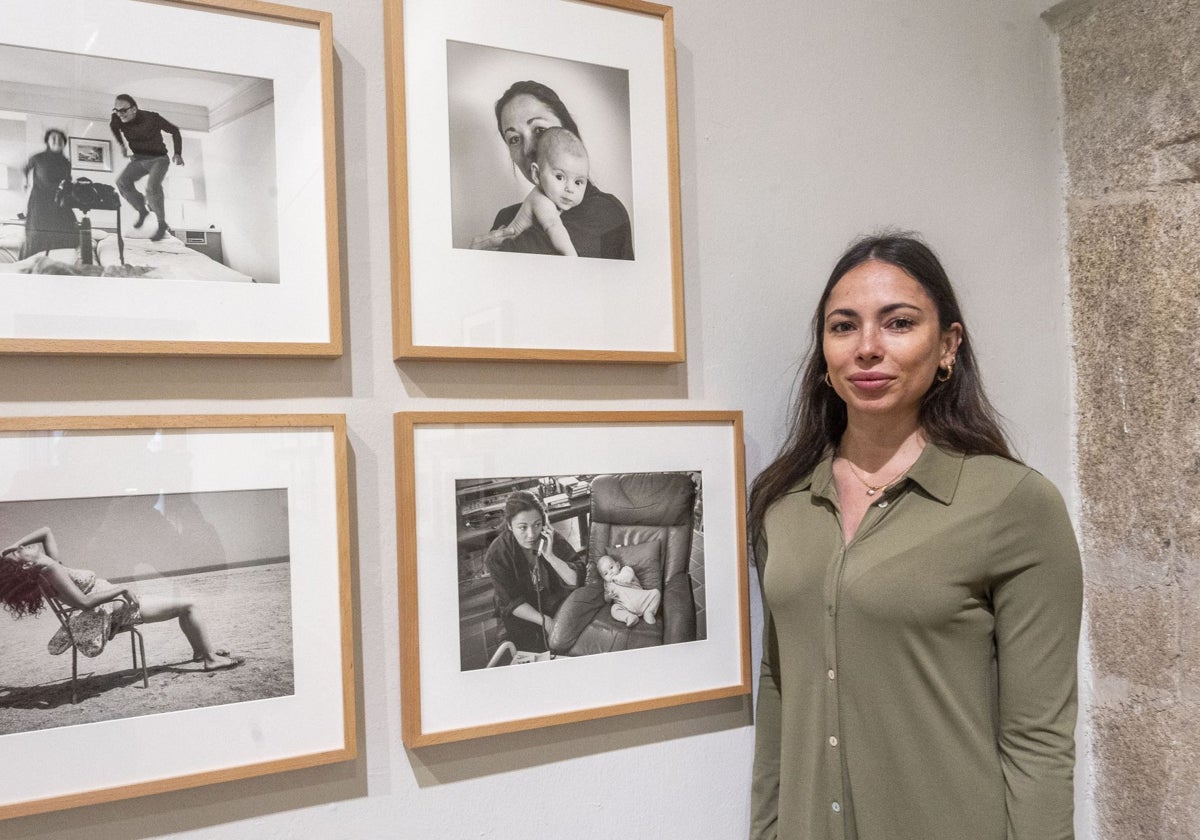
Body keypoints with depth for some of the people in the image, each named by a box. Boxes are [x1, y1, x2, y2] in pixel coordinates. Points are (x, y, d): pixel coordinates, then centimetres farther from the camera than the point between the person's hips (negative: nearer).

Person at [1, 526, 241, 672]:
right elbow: (83, 601, -30)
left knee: (183, 606, 22)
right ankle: (211, 658, 1)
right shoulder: (51, 569, -23)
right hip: (121, 610, -10)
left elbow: (45, 531, 19)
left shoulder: (51, 563, 4)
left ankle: (201, 649, 35)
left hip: (118, 606, 10)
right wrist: (122, 589, -25)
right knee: (188, 605, -4)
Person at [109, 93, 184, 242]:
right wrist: (121, 144, 11)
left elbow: (174, 130, -9)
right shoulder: (118, 120, -12)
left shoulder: (152, 118, -23)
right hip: (138, 159, 5)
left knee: (152, 188, -30)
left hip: (158, 159, -5)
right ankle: (142, 209, 2)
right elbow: (112, 126, 16)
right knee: (122, 182, -21)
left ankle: (162, 224, -13)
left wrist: (178, 154, -17)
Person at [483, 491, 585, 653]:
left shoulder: (553, 539, -13)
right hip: (523, 613, -1)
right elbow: (511, 602, -14)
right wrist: (545, 621, -24)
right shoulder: (496, 554, -17)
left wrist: (550, 556, -30)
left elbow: (577, 580, -17)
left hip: (558, 603, 2)